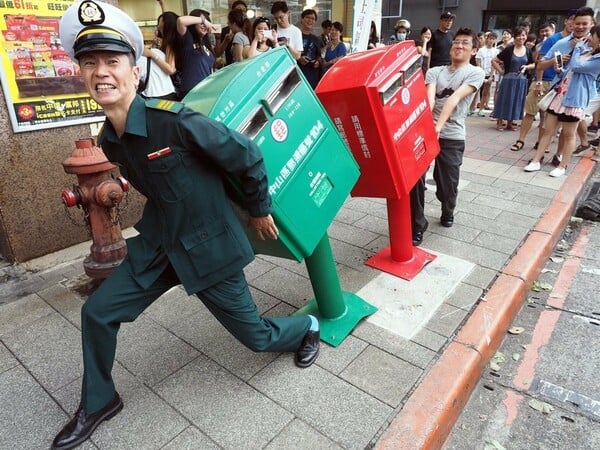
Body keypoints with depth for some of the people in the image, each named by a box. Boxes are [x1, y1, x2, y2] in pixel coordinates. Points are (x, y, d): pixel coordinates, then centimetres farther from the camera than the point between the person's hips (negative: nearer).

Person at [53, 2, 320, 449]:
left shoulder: (175, 120, -25)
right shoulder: (110, 141, -2)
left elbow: (248, 155, -16)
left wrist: (260, 211, -4)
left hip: (209, 245, -6)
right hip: (158, 244, 6)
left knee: (255, 336, 8)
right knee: (97, 312, 6)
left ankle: (307, 328, 44)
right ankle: (99, 403, 33)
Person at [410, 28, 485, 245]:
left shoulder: (475, 73, 5)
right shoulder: (434, 71, 13)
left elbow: (455, 98, -12)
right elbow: (429, 98, -6)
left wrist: (439, 126, -25)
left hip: (451, 136, -1)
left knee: (447, 183, 3)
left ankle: (447, 212, 37)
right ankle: (417, 224, 6)